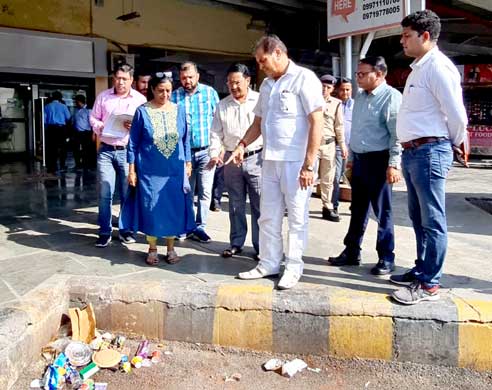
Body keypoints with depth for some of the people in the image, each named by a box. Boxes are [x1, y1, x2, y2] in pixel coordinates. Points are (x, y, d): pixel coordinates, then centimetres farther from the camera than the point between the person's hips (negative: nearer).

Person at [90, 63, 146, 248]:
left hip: (128, 151, -1)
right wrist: (99, 128, -8)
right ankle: (105, 232, 8)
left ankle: (126, 230, 19)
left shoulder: (140, 99, 4)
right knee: (105, 193, -1)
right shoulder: (103, 96, 9)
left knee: (128, 193, 6)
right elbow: (93, 118, 14)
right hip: (106, 150, 1)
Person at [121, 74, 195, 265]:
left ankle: (171, 248, 20)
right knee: (151, 208, 4)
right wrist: (132, 170, -3)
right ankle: (152, 249, 19)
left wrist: (188, 163, 9)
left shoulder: (179, 110, 5)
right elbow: (133, 143, -1)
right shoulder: (142, 111, -3)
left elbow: (185, 139, 12)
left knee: (174, 208, 5)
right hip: (150, 171, -2)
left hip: (175, 170, 2)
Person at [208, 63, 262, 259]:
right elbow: (216, 133, 9)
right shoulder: (222, 105, 10)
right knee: (235, 204, 12)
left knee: (259, 205, -1)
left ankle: (260, 246, 8)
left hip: (256, 158, -3)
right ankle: (236, 243, 23)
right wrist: (215, 153, -7)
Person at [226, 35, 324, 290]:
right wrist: (242, 145, 3)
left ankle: (293, 267, 16)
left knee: (297, 217, 4)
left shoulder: (304, 78, -7)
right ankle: (269, 263, 23)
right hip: (270, 160, 7)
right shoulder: (266, 85, 15)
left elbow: (317, 122, -13)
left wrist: (309, 165, -17)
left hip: (296, 161, -7)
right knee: (268, 216, 11)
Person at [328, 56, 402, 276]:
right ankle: (351, 252, 24)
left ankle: (386, 259, 12)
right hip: (359, 160, 8)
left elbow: (397, 133, -16)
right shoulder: (360, 96, 14)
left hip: (378, 161, -8)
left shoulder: (391, 96, -11)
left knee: (382, 212, 1)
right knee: (357, 210, 14)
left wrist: (394, 164, -21)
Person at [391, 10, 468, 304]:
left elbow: (457, 114, -15)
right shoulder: (419, 68, 17)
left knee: (432, 221, -2)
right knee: (419, 218, 17)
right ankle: (421, 271, 30)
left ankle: (429, 284, 7)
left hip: (429, 152, -10)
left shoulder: (438, 67, -13)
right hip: (412, 153, 10)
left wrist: (455, 145, -1)